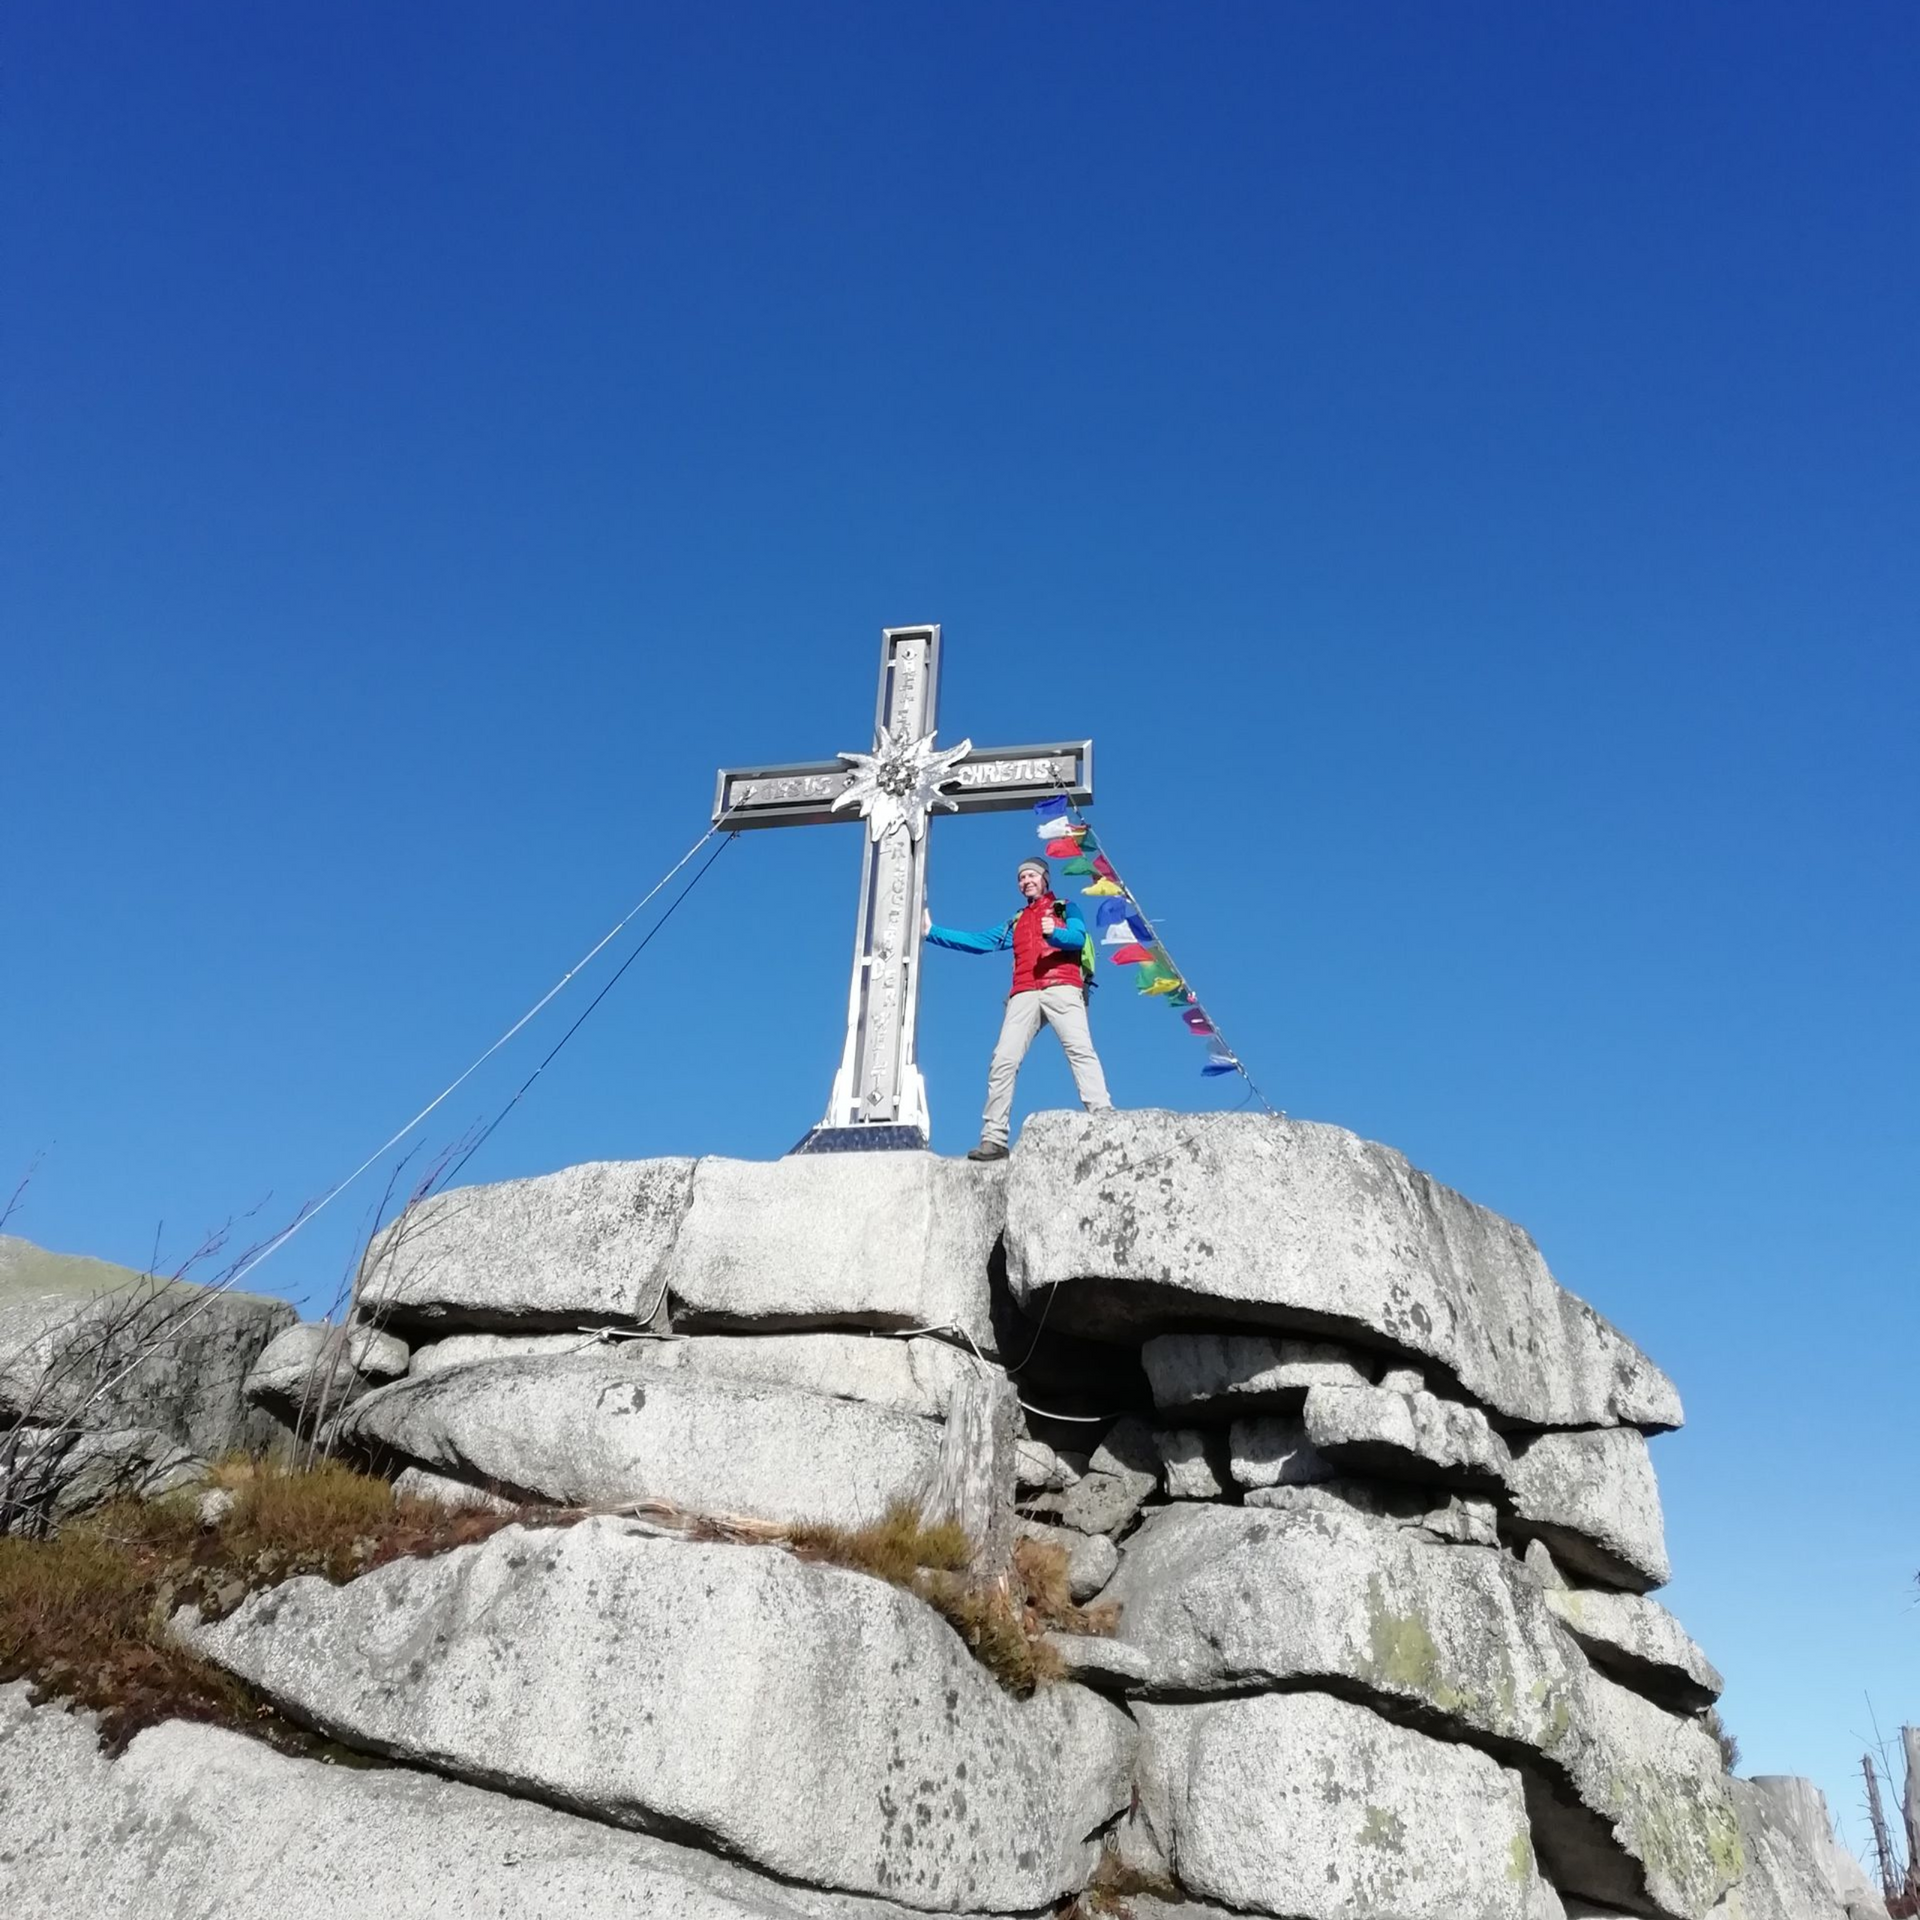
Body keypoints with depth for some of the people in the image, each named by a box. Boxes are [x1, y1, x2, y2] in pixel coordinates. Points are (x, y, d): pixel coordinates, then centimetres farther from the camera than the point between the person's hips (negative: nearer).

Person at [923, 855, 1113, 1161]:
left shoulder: (1065, 908, 20)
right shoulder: (1015, 924, 33)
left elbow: (1078, 937, 1)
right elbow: (977, 942, 27)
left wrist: (1054, 934, -21)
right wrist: (932, 932, 22)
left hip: (1062, 988, -4)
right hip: (1025, 995, 4)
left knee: (1080, 1050, -23)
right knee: (1003, 1061, -10)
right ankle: (993, 1139, -14)